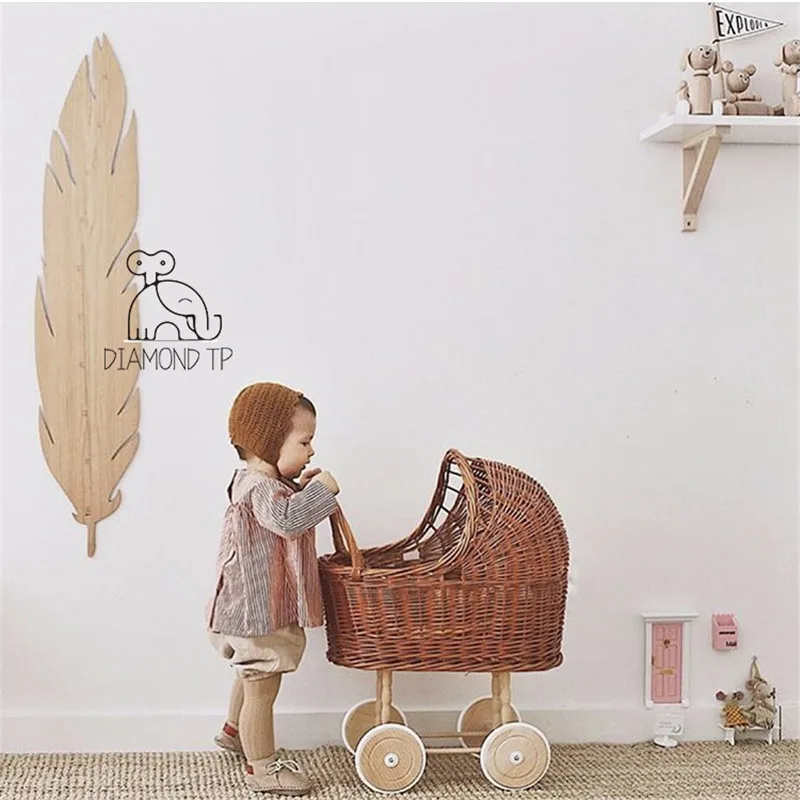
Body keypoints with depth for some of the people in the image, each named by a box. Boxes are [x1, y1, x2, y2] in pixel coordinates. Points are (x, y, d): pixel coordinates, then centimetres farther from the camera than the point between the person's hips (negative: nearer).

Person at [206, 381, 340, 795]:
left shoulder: (260, 481, 8)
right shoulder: (259, 487, -25)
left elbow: (282, 509, 27)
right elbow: (286, 519, -42)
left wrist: (298, 487, 10)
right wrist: (319, 490, -31)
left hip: (257, 607, 12)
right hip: (259, 610, -12)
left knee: (252, 675, 31)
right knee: (262, 688, -1)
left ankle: (234, 731, 51)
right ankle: (261, 767, 9)